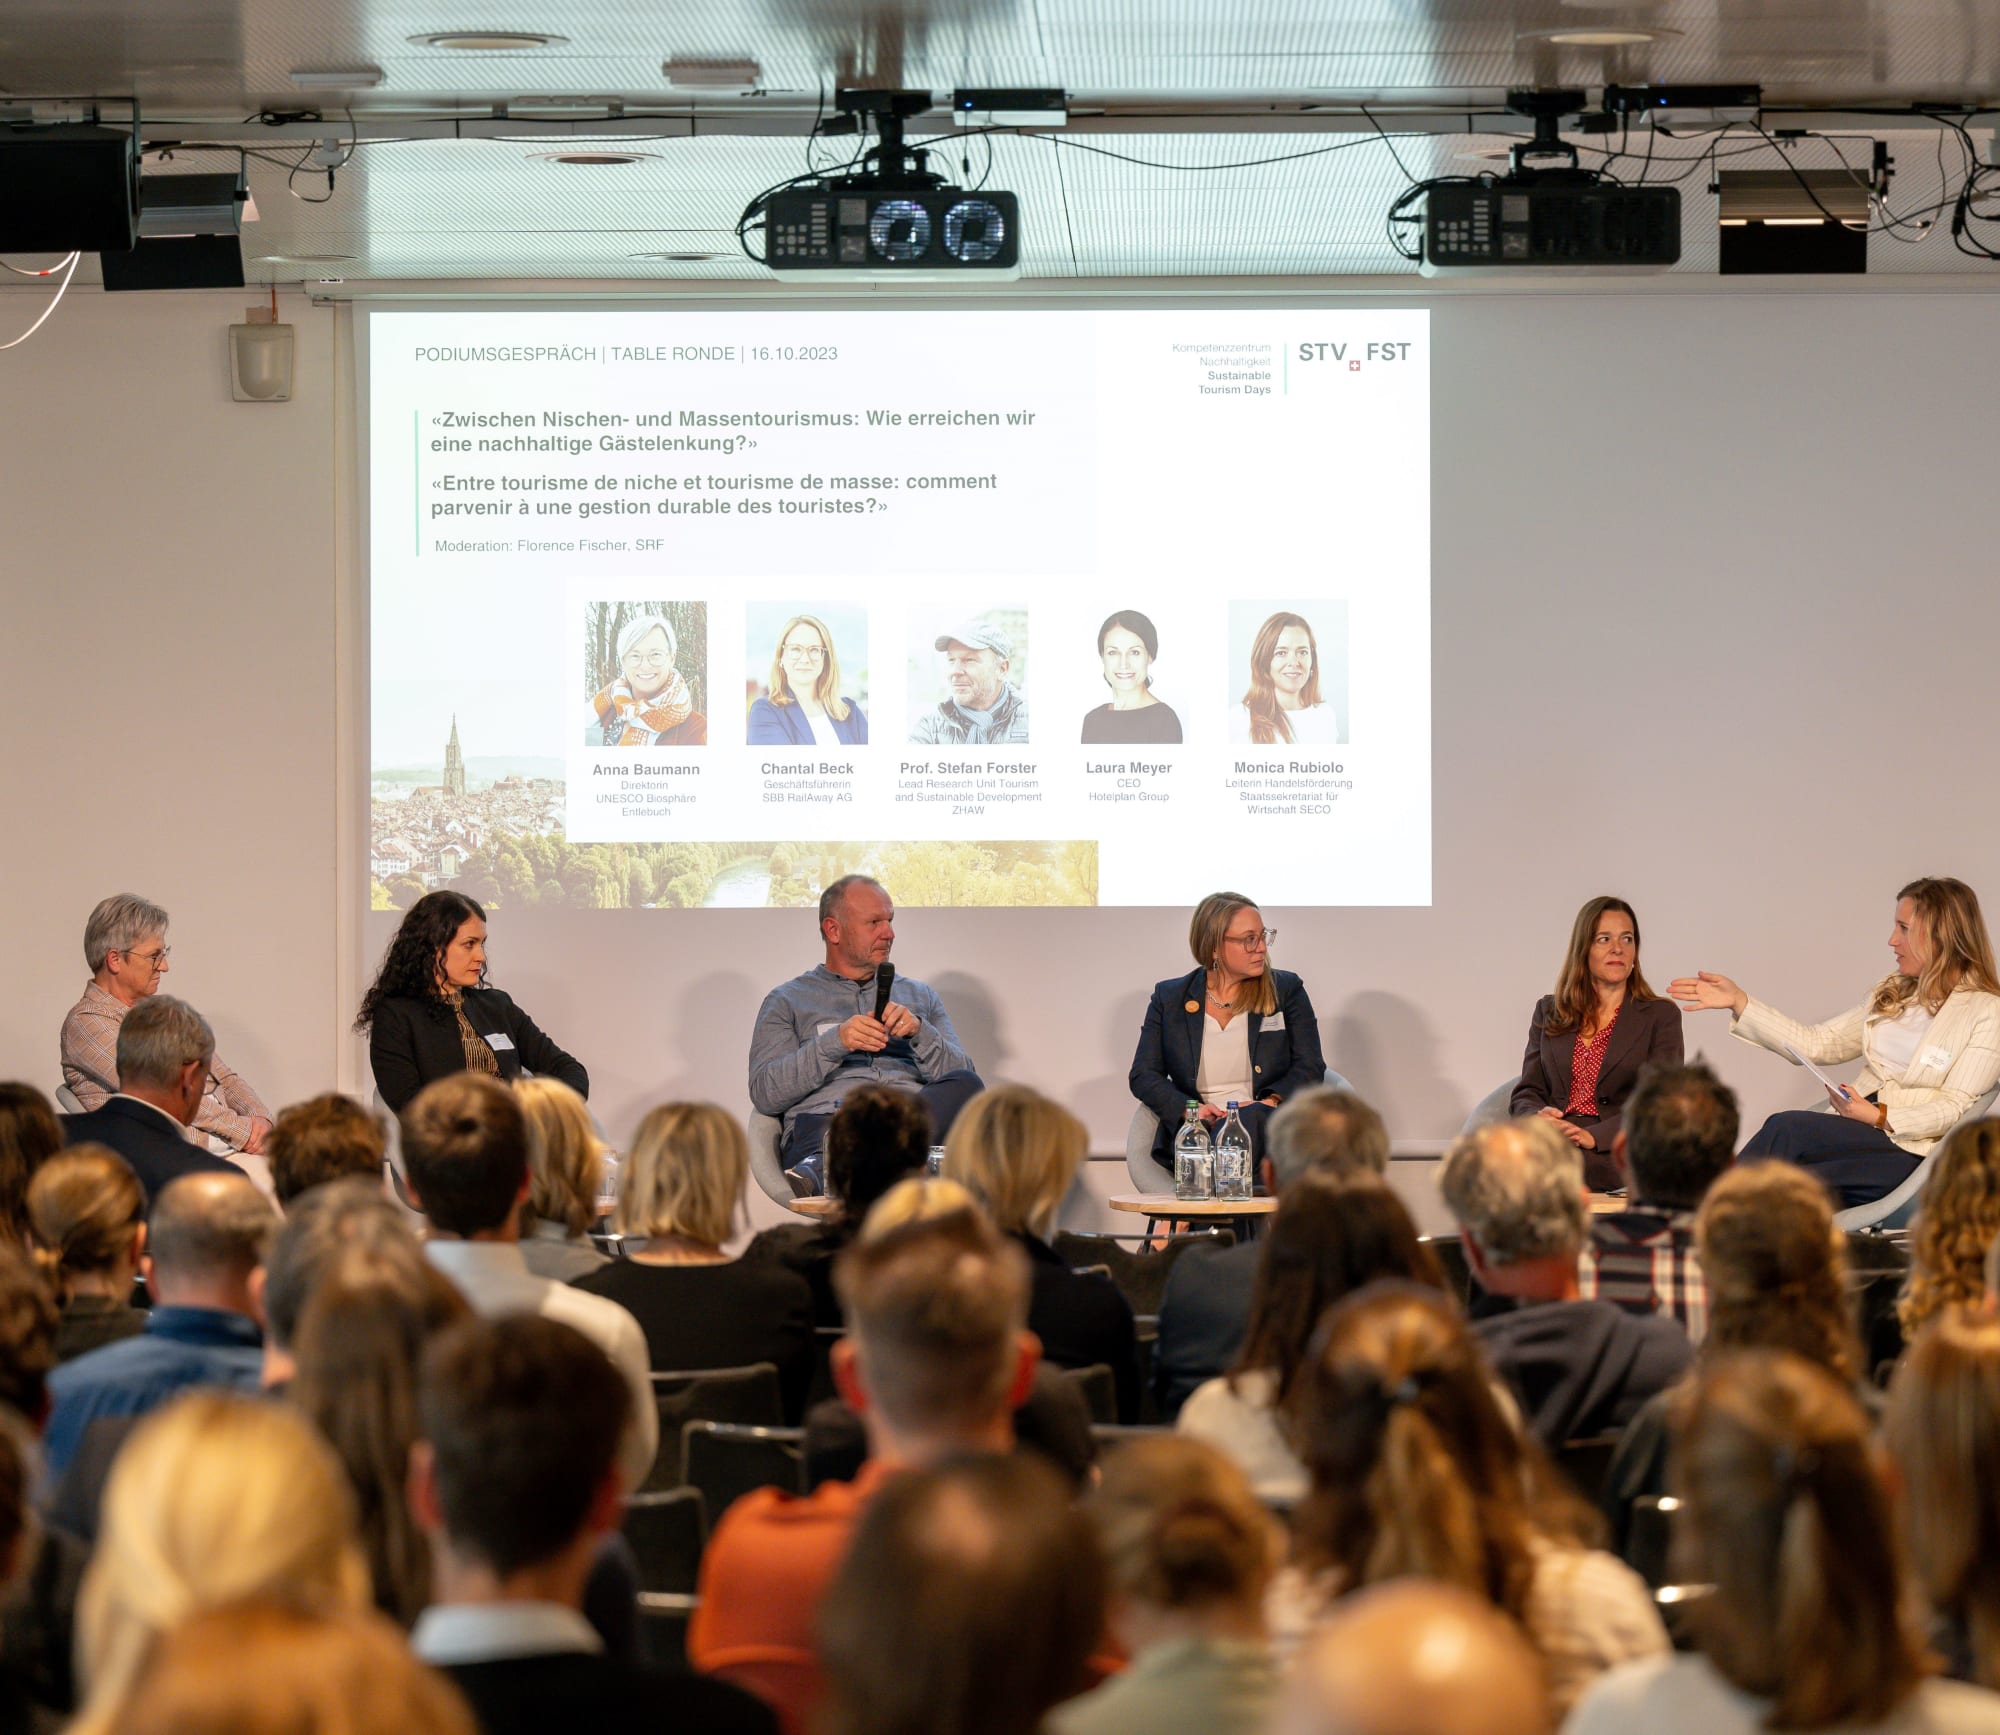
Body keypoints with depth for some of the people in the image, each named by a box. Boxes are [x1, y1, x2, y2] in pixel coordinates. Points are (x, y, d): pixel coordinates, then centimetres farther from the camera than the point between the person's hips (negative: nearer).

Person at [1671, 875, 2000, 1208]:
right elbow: (1818, 1044, 17)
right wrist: (1739, 1003, 12)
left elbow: (1955, 1108, -9)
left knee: (1785, 1128, -27)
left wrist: (1880, 1117, -21)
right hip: (1857, 1132, 6)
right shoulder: (1892, 992, 21)